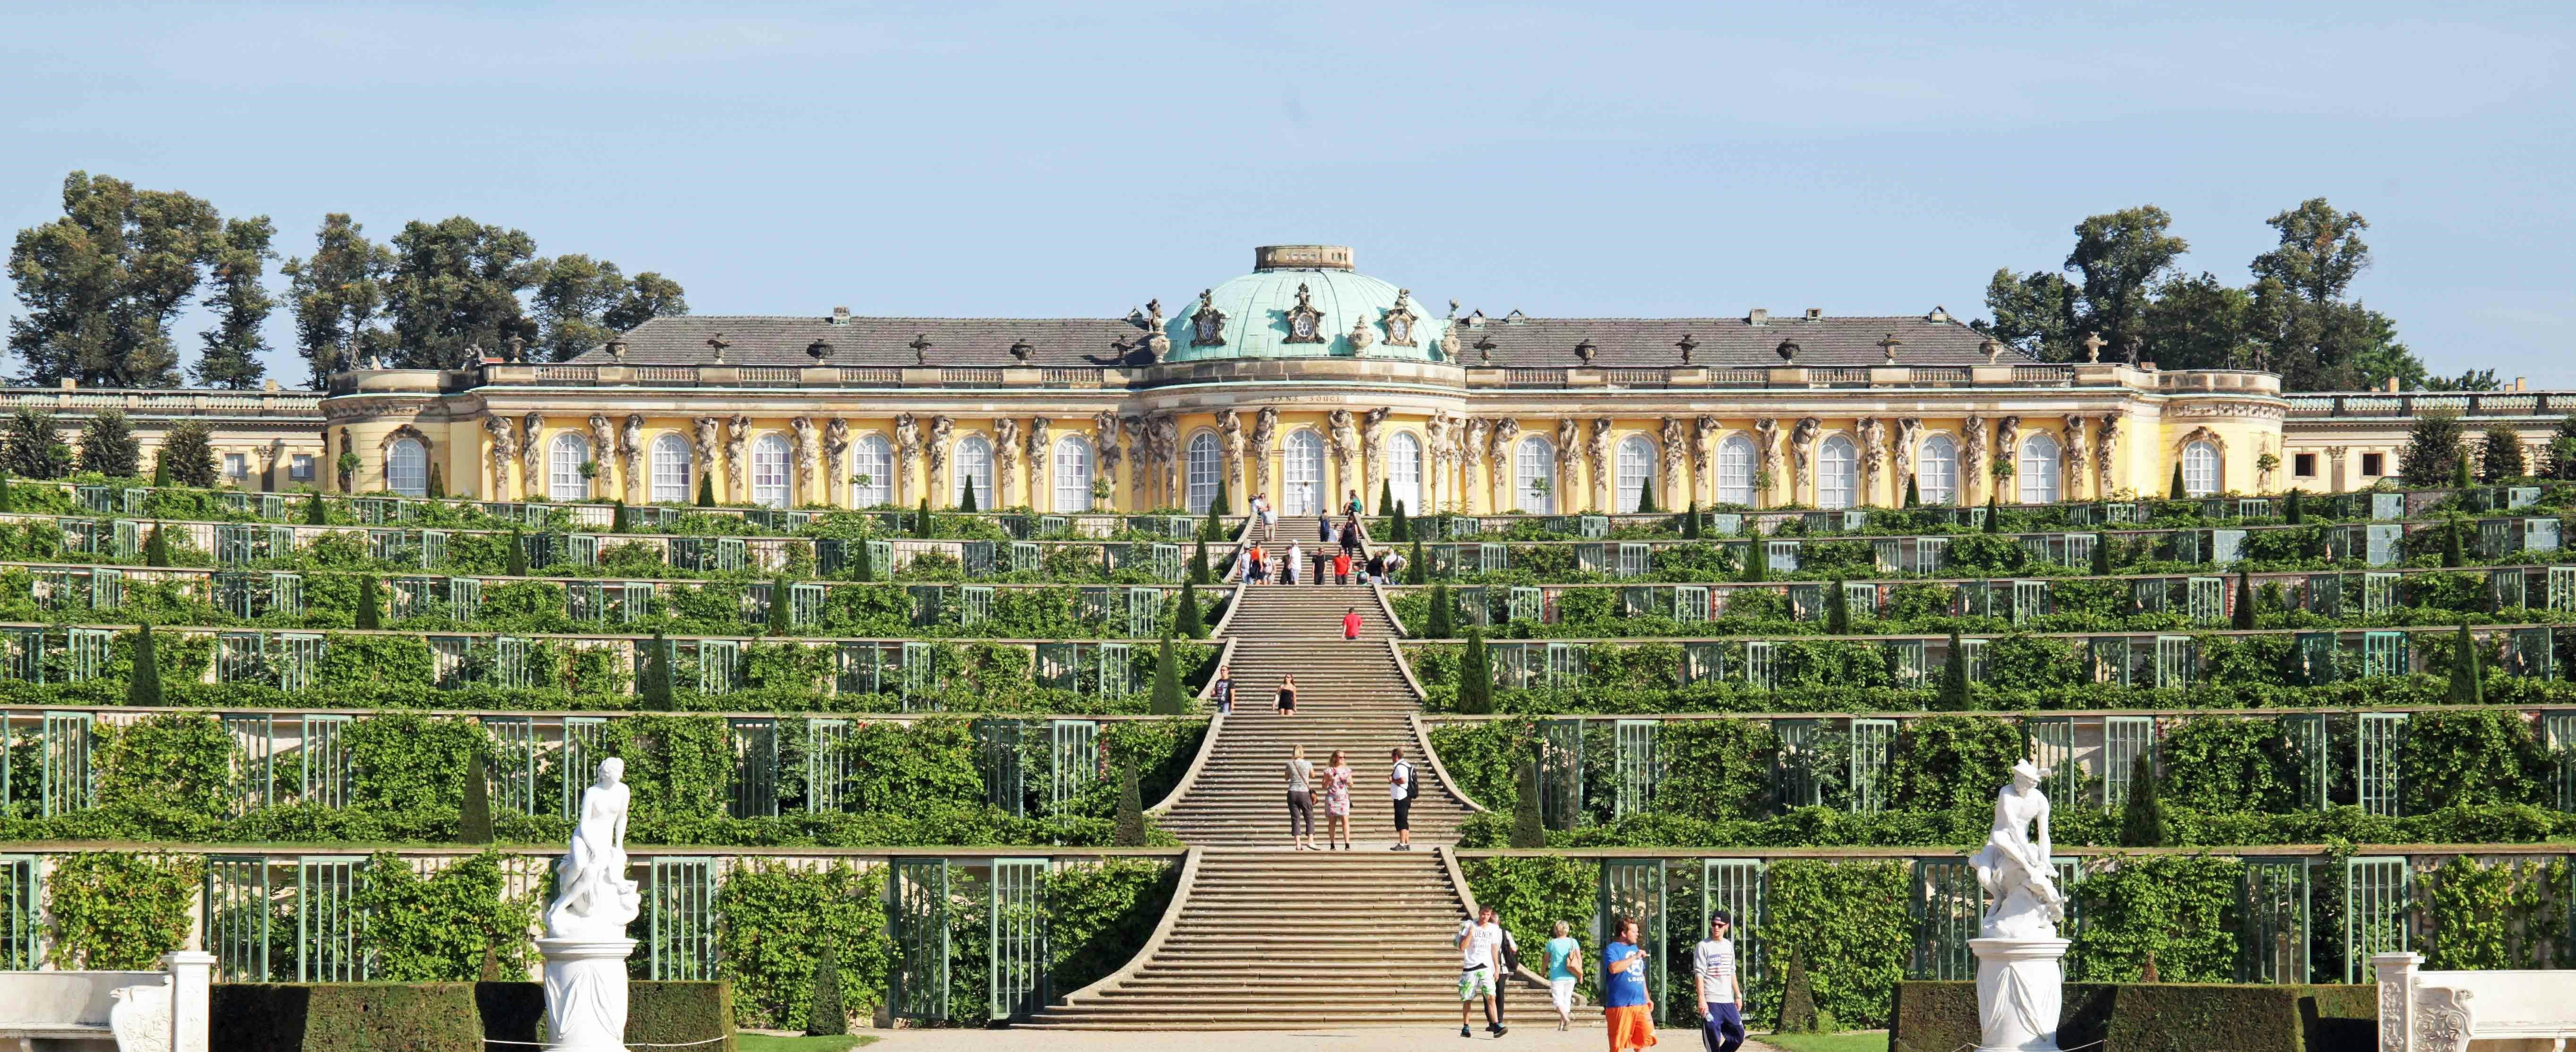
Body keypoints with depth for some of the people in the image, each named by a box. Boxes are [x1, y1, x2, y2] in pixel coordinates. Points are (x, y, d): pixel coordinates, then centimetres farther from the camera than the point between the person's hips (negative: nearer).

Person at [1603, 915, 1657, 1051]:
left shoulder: (1635, 949, 19)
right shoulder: (1612, 950, -7)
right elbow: (1614, 968, -27)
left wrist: (1647, 998, 22)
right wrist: (1635, 957, -19)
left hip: (1641, 1005, 7)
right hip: (1620, 1006, -7)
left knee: (1646, 1039, 5)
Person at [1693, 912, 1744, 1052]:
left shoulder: (1729, 945, 14)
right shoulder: (1703, 946, -6)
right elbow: (1699, 974, -11)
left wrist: (1738, 996, 18)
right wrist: (1702, 1000, -19)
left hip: (1728, 1001, 6)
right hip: (1711, 1002, -6)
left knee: (1738, 1035, 7)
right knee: (1713, 1040, -6)